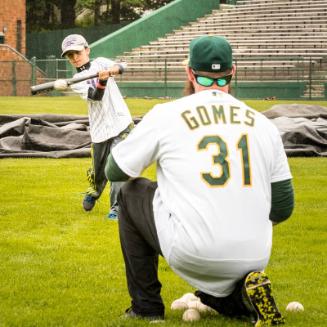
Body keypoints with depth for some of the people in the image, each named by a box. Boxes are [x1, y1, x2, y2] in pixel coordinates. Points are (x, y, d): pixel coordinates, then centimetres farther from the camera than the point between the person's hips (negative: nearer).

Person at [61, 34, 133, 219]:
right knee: (99, 171, 13)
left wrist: (113, 70, -37)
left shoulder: (100, 63, 4)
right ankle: (93, 193, 44)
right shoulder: (76, 81, 2)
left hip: (121, 123, -2)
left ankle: (117, 206, -7)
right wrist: (102, 80, -34)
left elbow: (120, 68, -15)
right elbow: (95, 95, -16)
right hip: (100, 130, 2)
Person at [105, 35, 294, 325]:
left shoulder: (166, 114, 0)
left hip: (193, 254, -4)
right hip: (254, 258, 4)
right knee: (214, 291, 37)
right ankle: (247, 294, 1)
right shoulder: (263, 124, 8)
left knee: (130, 193, 21)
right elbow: (283, 208, 11)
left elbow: (114, 171, 11)